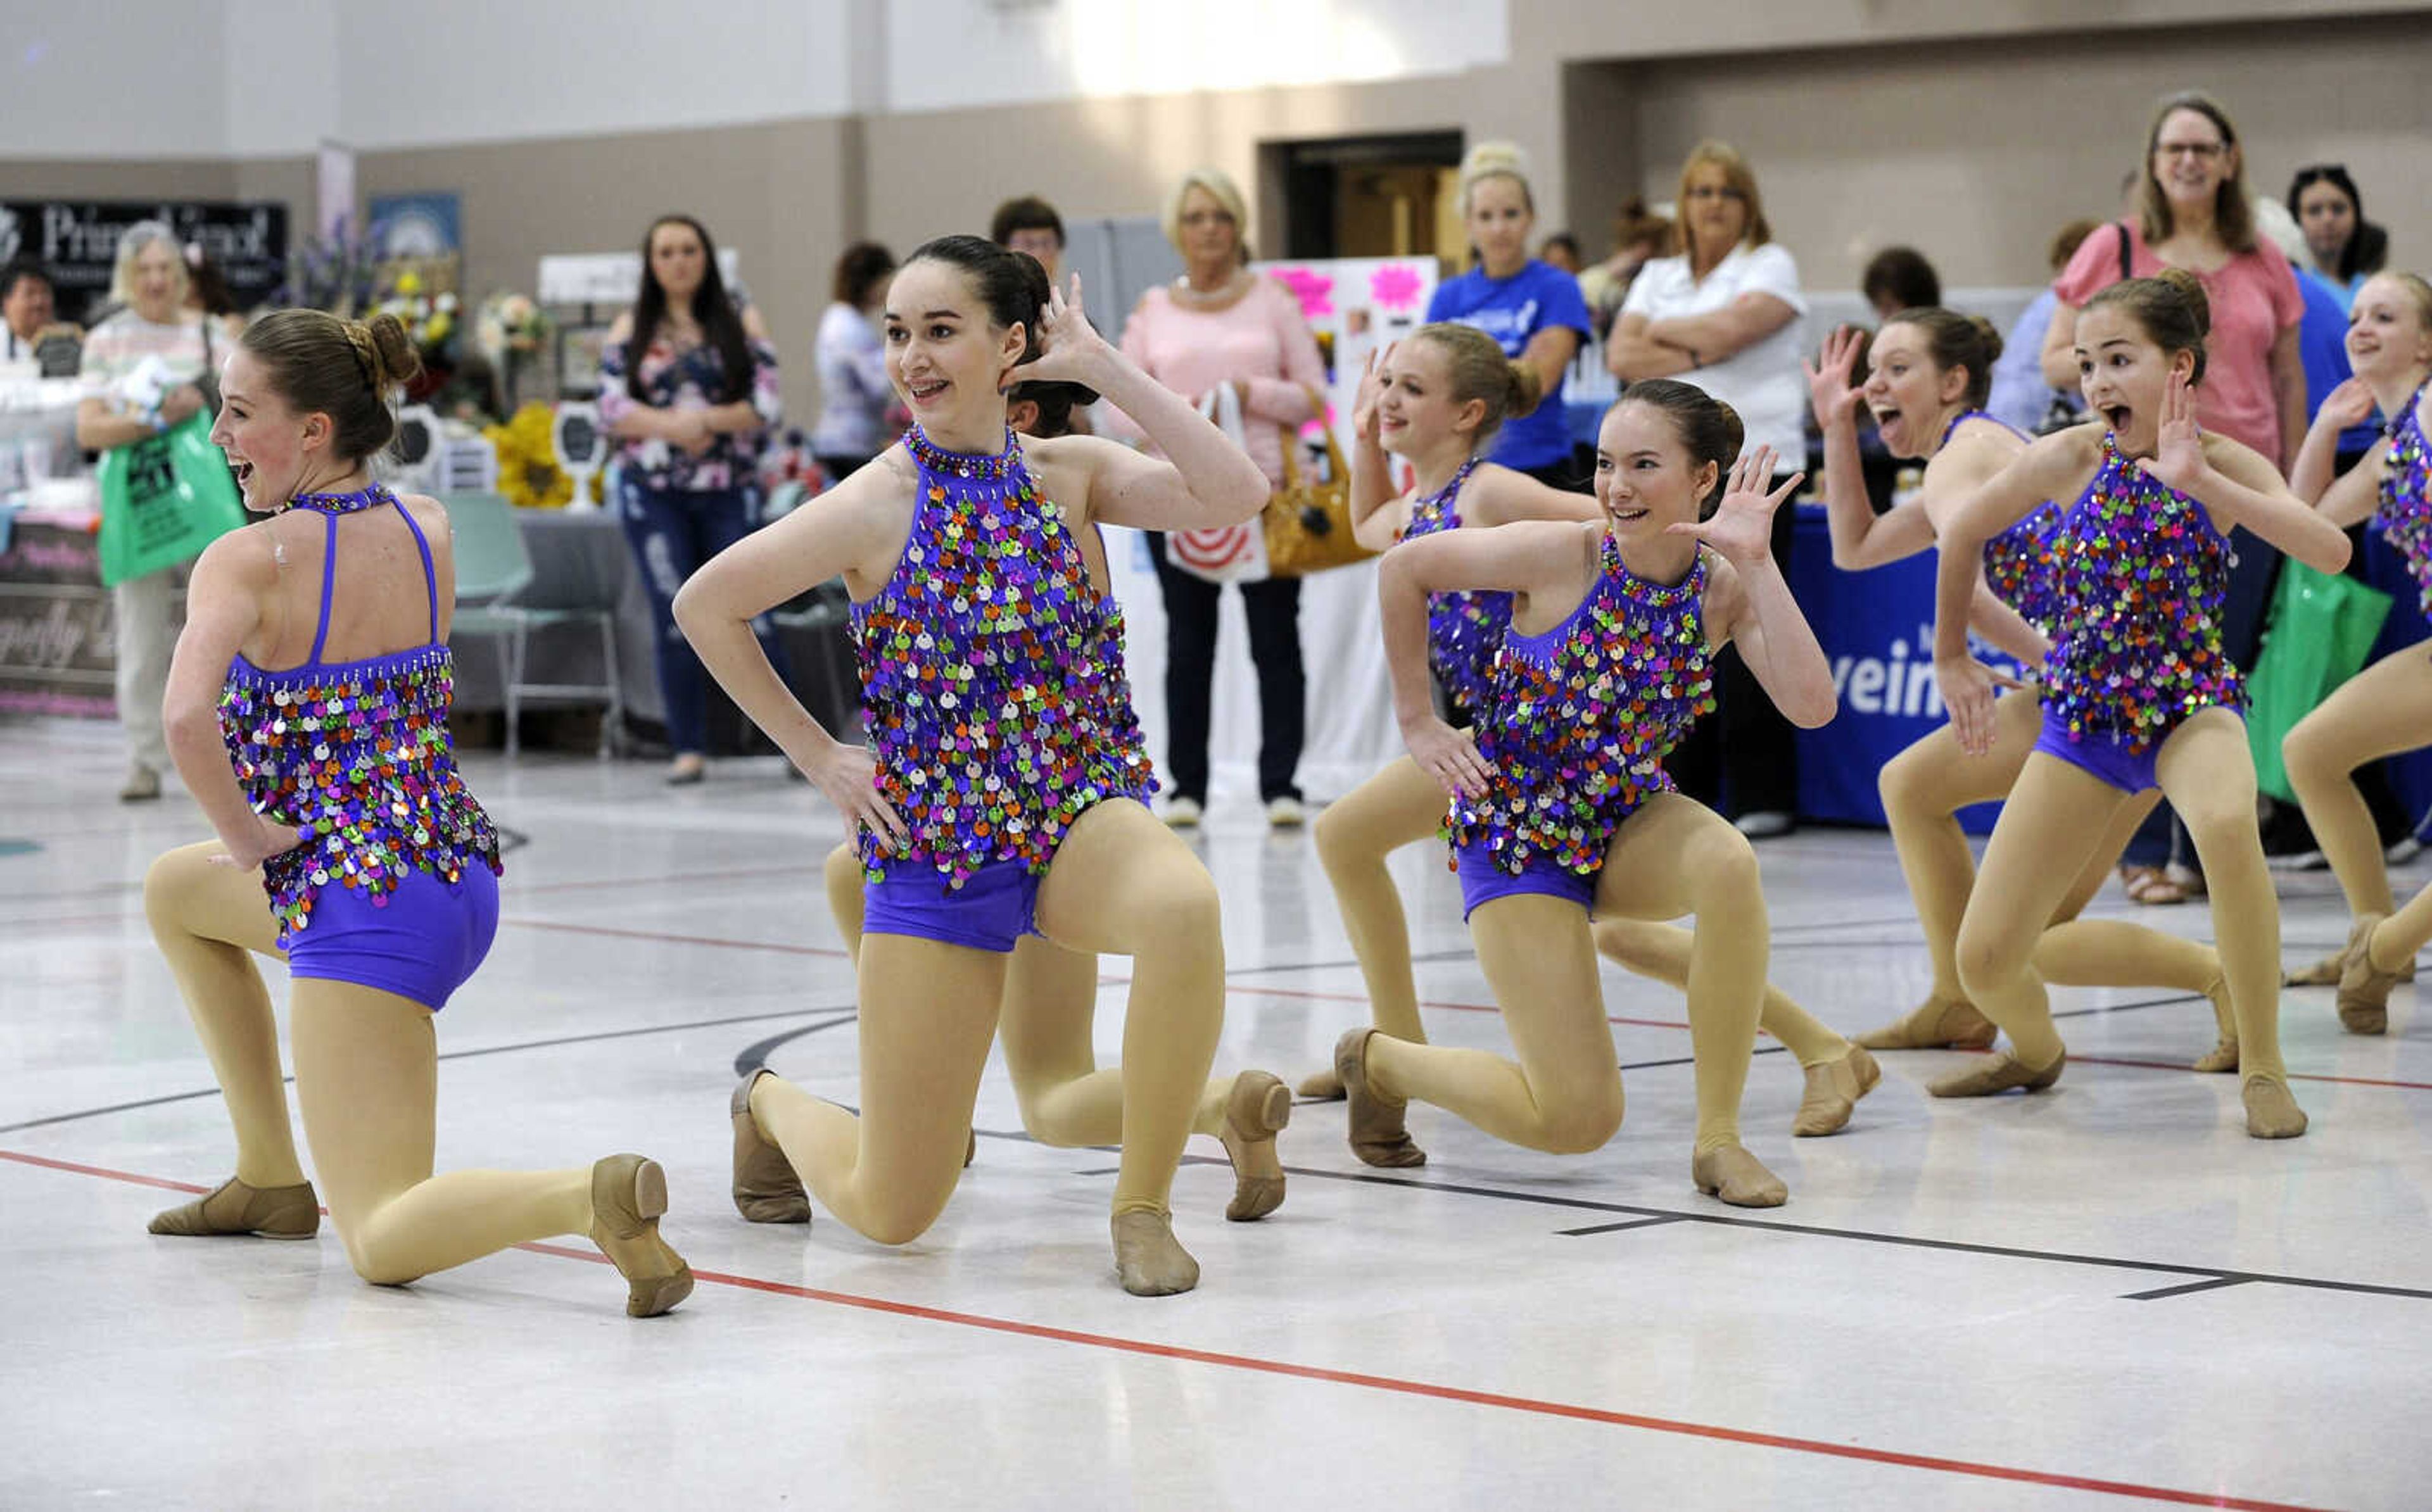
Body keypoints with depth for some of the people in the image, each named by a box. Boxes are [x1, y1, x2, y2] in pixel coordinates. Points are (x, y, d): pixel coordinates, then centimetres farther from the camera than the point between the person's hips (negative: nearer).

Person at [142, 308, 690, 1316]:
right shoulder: (429, 530, 7)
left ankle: (593, 1198, -34)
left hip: (360, 905, -8)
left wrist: (245, 838, -15)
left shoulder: (245, 561, -12)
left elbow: (186, 718, -29)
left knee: (381, 1246, -6)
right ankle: (271, 1180, 32)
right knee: (174, 892, 33)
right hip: (463, 879, 8)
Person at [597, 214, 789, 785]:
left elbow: (765, 405, -2)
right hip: (653, 492, 1)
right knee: (674, 620, 1)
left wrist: (707, 421, -15)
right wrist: (672, 426, -16)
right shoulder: (631, 330, 9)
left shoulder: (740, 321, 6)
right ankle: (689, 749, 6)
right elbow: (612, 407, -1)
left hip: (729, 489, -1)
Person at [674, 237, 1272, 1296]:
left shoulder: (1071, 474, -1)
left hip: (1080, 812, 1)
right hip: (934, 843, -1)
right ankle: (772, 1105, 40)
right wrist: (818, 757, 0)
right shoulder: (875, 508, -8)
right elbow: (706, 605, 0)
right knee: (889, 1214, 2)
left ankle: (1143, 1207, -17)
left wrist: (1102, 367, -13)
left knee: (1182, 904, -38)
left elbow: (1234, 494, -17)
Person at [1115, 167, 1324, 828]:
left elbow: (1314, 395, 4)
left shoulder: (1272, 300, 7)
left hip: (1265, 491, -1)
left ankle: (1280, 785, 1)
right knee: (1188, 642, 4)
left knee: (1276, 638, -2)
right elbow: (1118, 407, 8)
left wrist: (1253, 393, -13)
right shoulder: (1152, 311, 11)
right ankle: (1186, 786, 9)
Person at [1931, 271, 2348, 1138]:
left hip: (2191, 704, -2)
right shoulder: (2075, 458, -8)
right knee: (1983, 962, -5)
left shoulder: (2225, 465, -11)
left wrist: (2203, 484, -34)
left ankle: (2261, 1067, -22)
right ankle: (2037, 1051, 34)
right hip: (2082, 711, 2)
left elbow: (2331, 553, -28)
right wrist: (1952, 659, 14)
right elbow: (1964, 533, 9)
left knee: (2226, 823, -40)